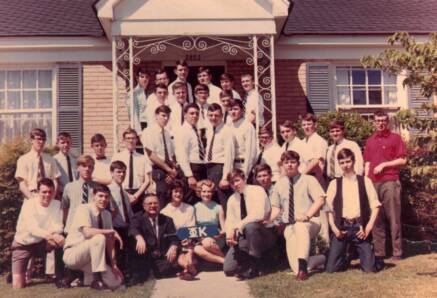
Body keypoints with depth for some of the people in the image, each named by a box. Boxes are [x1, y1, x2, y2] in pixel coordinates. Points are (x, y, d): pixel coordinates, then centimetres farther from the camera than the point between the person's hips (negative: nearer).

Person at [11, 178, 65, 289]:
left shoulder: (57, 204, -7)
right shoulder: (29, 205, -18)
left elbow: (58, 226, -16)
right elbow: (32, 228, -32)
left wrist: (55, 233, -41)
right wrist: (48, 235, -51)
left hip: (41, 242, 2)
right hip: (23, 244, -2)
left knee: (60, 240, -31)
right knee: (18, 285, -11)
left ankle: (59, 278, -18)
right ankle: (15, 274, 26)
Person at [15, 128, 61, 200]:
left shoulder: (50, 159, 12)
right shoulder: (23, 159, 4)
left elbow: (55, 180, 9)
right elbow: (22, 184, -2)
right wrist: (32, 198, -16)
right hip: (32, 198, -2)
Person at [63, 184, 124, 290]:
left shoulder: (107, 214, 4)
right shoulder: (84, 209, -16)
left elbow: (110, 241, 1)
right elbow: (87, 232, -32)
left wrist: (114, 265, -7)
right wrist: (112, 231, -25)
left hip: (90, 256, 6)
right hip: (72, 254, -6)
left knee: (115, 281, -6)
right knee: (99, 238, -34)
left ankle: (89, 276, 14)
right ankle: (96, 277, -24)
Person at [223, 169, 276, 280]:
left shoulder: (257, 191, -10)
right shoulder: (232, 199, 9)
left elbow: (259, 214, -25)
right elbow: (229, 221, 4)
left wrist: (238, 226, -28)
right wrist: (229, 234, -19)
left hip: (263, 232, -5)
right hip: (243, 237, 5)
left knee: (249, 227, -40)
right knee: (228, 269, -12)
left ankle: (254, 267, -24)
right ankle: (249, 260, 17)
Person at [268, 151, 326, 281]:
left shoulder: (308, 180, 3)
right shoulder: (279, 184, 15)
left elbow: (320, 200, -9)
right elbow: (276, 207, 13)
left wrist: (307, 215, -25)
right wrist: (269, 219, -9)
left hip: (310, 222, -3)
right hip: (289, 226, 4)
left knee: (300, 226, -39)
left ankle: (302, 266, -42)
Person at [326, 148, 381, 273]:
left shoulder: (365, 181, 6)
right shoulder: (334, 184, 8)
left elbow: (375, 206, 2)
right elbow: (329, 208, 6)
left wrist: (368, 228, -7)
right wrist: (334, 228, -6)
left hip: (359, 227, -1)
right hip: (341, 228, 1)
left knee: (369, 268, -6)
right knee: (331, 268, -4)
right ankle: (345, 261, 28)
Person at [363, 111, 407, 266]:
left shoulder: (395, 138, 3)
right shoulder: (370, 141, 16)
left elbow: (403, 160, -3)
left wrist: (384, 165, -10)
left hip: (390, 182, -4)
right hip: (373, 183, 5)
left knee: (393, 218, -3)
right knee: (376, 218, 6)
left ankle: (397, 252, 2)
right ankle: (379, 252, 11)